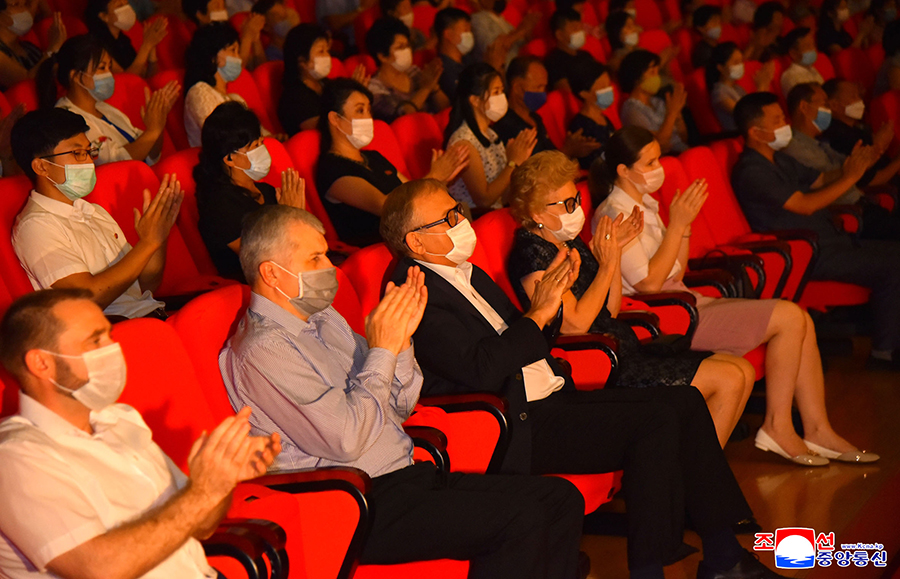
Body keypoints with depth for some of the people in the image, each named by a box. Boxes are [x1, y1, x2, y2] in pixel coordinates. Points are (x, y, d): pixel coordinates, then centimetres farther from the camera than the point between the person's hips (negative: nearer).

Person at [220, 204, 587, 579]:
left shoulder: (325, 319, 16)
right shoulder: (263, 350, -13)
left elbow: (398, 409, 19)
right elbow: (347, 441, -20)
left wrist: (401, 340, 0)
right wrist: (382, 349, -12)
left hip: (407, 476, 9)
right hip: (361, 502, -9)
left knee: (560, 499, -3)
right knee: (520, 521, -24)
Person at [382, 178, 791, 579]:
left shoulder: (467, 275, 20)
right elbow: (479, 368, -22)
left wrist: (550, 297, 7)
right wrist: (538, 314, -14)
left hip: (550, 398, 10)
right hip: (519, 428, -10)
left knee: (684, 402, 0)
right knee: (655, 420, -23)